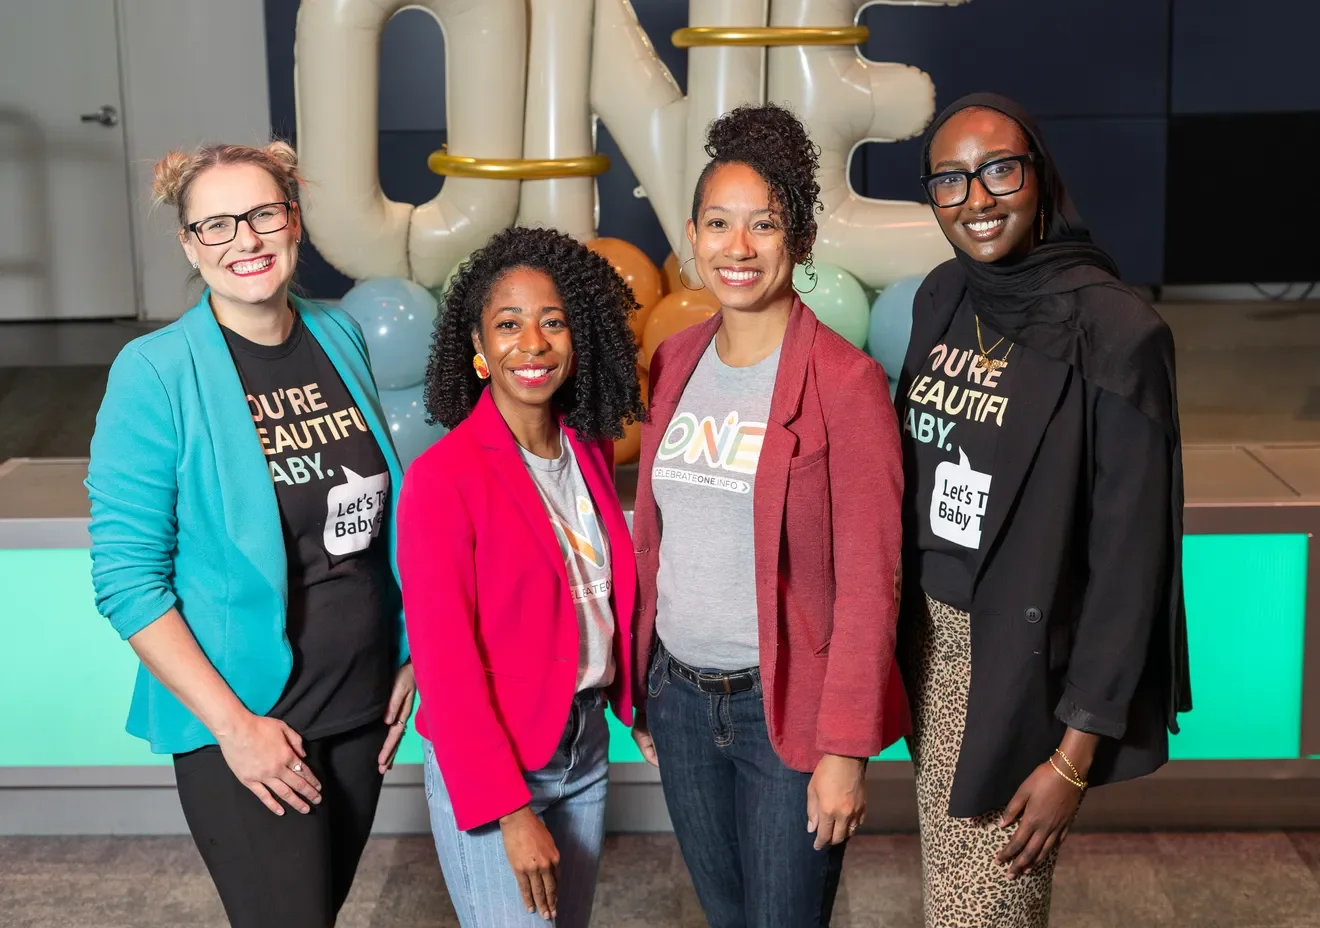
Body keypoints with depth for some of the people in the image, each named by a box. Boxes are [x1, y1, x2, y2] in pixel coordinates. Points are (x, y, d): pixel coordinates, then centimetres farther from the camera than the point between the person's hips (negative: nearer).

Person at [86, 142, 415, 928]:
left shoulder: (341, 336, 1)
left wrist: (411, 654, 7)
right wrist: (232, 724, -16)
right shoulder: (156, 372, -14)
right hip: (243, 721, -5)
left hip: (366, 702, 5)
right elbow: (128, 577, -14)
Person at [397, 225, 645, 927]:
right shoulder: (442, 477, -18)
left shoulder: (590, 451, 2)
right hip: (486, 765, -6)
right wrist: (510, 811, -18)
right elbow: (445, 661, -18)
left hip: (586, 750, 7)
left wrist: (635, 704, 11)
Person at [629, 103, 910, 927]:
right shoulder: (675, 364, 5)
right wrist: (639, 691, 11)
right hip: (680, 697, 6)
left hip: (786, 706, -5)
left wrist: (846, 748, -16)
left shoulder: (844, 381, -13)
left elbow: (868, 582, -14)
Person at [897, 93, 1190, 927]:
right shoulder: (942, 298, 3)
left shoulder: (1111, 329, -17)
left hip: (1032, 661, -6)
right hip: (935, 637, 6)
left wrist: (1077, 754, -16)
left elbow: (1128, 552, -16)